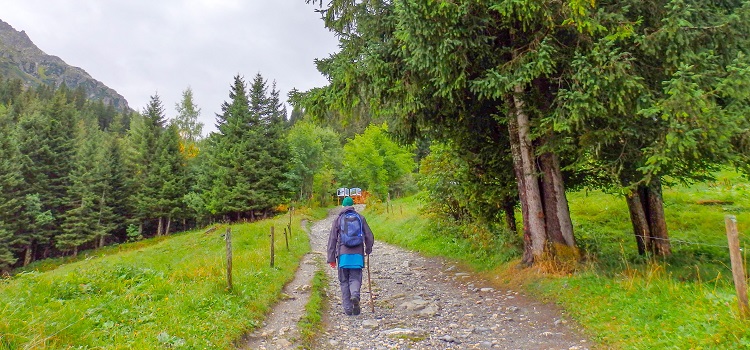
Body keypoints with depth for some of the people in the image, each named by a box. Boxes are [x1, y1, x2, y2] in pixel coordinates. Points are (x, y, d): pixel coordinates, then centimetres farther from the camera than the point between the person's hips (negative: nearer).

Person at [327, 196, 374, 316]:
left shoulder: (338, 219, 5)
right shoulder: (360, 218, 7)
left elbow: (332, 239, 3)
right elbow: (369, 236, 7)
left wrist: (331, 258, 7)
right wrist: (368, 250, 24)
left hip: (343, 255, 0)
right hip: (357, 254, 0)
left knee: (344, 281, 9)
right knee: (355, 278, 7)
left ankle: (348, 308, 7)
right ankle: (355, 295, -23)